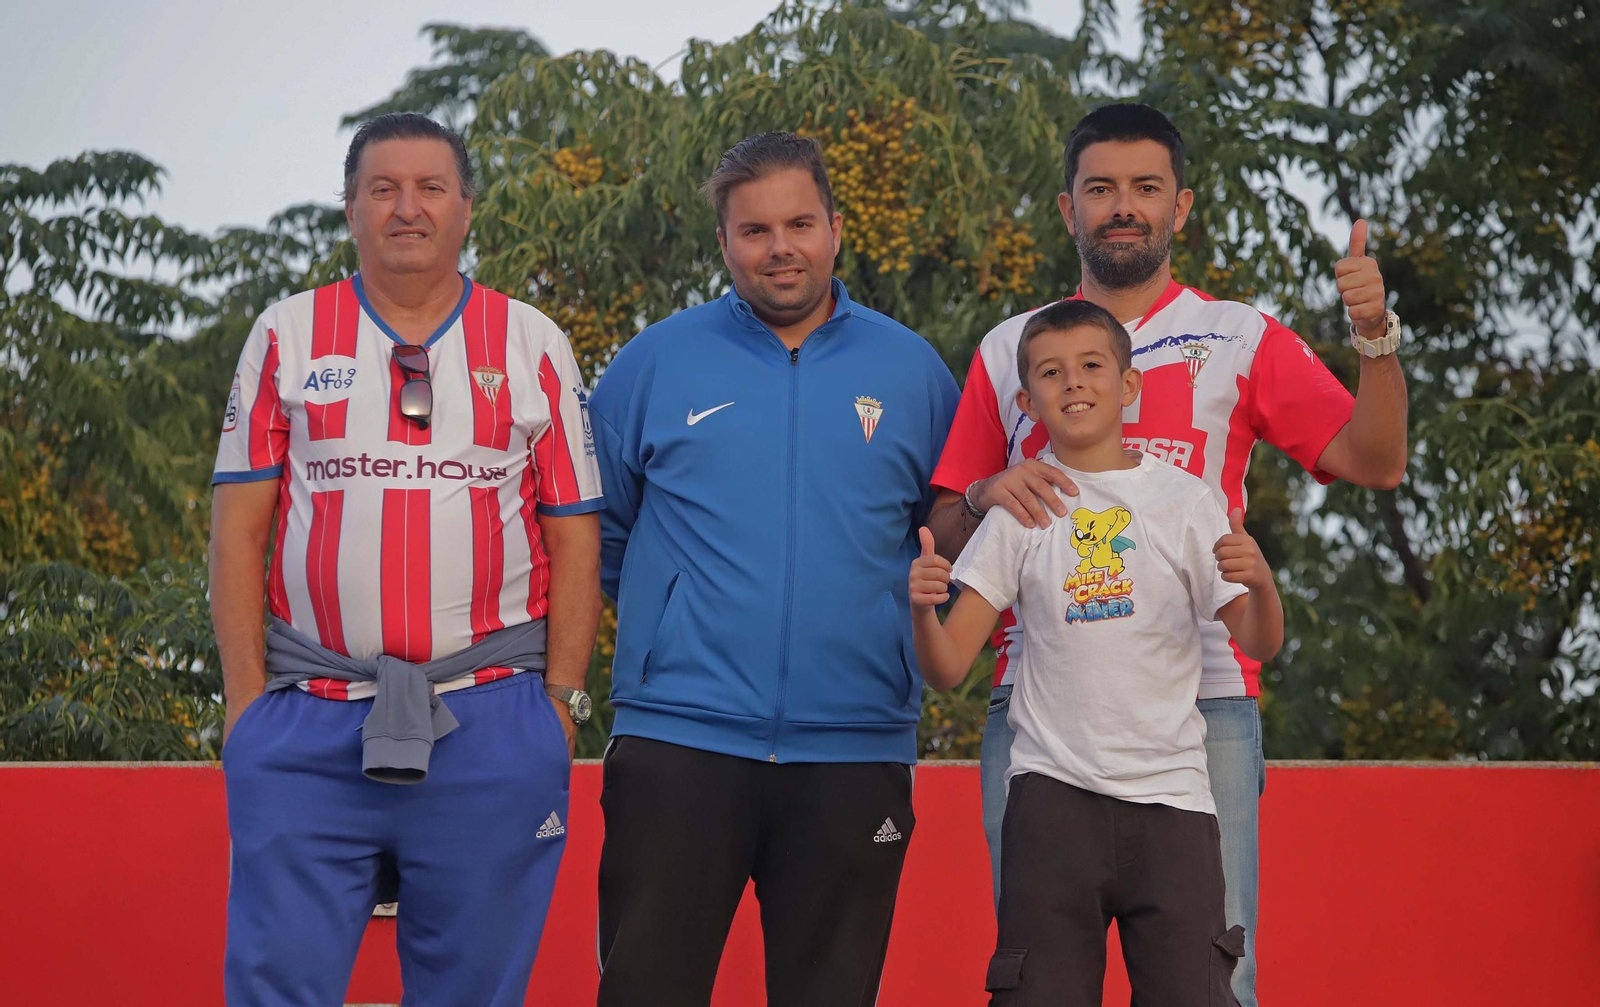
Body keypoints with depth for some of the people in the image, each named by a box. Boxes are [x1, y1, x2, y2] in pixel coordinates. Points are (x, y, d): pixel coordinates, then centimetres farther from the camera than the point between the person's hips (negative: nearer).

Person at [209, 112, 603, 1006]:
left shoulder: (534, 346, 9)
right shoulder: (286, 338, 9)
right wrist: (245, 695, -1)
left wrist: (563, 700, 0)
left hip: (492, 726, 0)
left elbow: (575, 537, 7)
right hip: (307, 729, 0)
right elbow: (240, 527, 6)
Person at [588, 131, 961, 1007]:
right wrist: (679, 609, 10)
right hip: (679, 740, -1)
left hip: (855, 751, 1)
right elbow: (594, 531, 13)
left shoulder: (911, 371, 8)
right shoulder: (655, 363, 5)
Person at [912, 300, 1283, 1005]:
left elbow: (1258, 644, 4)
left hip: (1172, 794, 0)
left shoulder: (1181, 498, 7)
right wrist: (921, 608, -17)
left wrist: (1259, 580, -18)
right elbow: (948, 669, 4)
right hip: (1053, 791, 0)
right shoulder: (1021, 508, 8)